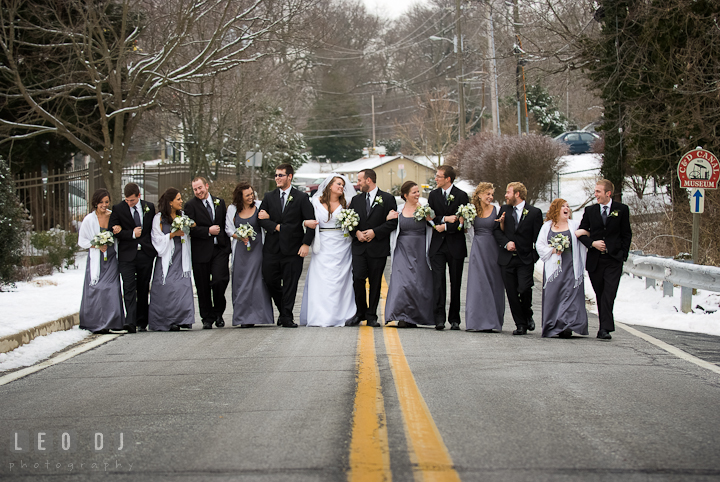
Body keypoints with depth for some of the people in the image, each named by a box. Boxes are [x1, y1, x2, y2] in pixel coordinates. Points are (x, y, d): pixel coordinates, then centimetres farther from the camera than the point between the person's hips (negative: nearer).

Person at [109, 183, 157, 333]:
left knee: (143, 289, 7)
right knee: (129, 288, -13)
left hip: (146, 253, 3)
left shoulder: (149, 207, 7)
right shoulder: (118, 209, 0)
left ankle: (142, 322, 14)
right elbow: (113, 231, -4)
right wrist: (132, 234, -13)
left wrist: (154, 248, 6)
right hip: (127, 254, -3)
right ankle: (130, 322, -21)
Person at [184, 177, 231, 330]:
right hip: (201, 251, -1)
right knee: (203, 287, 4)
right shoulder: (190, 205, 1)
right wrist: (208, 231, -15)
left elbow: (225, 224, 18)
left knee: (220, 280, -13)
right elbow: (191, 229, -8)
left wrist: (227, 245, 11)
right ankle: (207, 318, 17)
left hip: (220, 249, 1)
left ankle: (218, 312, 9)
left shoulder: (220, 202, 13)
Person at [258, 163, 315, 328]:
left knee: (290, 284, -2)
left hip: (293, 249, -3)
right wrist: (276, 227, -10)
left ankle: (287, 318, 5)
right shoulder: (269, 197, 11)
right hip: (272, 248, 3)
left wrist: (306, 243, -9)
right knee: (270, 281, 3)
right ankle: (283, 311, 23)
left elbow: (311, 222, -1)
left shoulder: (302, 198, 1)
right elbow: (262, 218, 6)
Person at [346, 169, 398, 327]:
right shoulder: (356, 200, 15)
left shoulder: (387, 198, 1)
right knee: (358, 279, -9)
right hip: (359, 247, 3)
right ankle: (360, 312, 6)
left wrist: (374, 232, -12)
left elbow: (393, 222, -4)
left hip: (378, 247, -3)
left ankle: (371, 315, 9)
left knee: (375, 283, 2)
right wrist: (356, 232, -4)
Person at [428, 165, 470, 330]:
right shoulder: (433, 195, 10)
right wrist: (445, 218, -11)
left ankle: (454, 319, 12)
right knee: (438, 281, -9)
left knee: (456, 283, 4)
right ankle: (439, 318, -12)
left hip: (456, 245, -2)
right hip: (438, 244, 2)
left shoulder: (461, 196, -1)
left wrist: (445, 227, -12)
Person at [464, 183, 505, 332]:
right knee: (478, 283, -3)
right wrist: (462, 218, -8)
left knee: (493, 284, 0)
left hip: (492, 248, 0)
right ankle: (479, 321, 0)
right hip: (478, 248, 0)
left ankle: (491, 322, 5)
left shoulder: (496, 209, 2)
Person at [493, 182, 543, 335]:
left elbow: (538, 237, 1)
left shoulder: (534, 212, 1)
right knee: (511, 293, 0)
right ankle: (521, 325, 9)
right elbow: (496, 230, 9)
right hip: (507, 259, 3)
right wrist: (506, 243, -9)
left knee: (524, 289, -16)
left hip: (525, 259, -3)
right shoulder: (504, 210, 11)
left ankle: (528, 315, 13)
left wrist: (535, 256, -8)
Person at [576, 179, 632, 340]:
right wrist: (592, 243, -7)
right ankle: (605, 327, 14)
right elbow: (581, 233, 10)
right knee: (600, 295, 7)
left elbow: (627, 234, 7)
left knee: (608, 295, -13)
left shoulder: (622, 209, 3)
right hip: (595, 259, 3)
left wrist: (622, 254, -2)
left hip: (614, 260, -3)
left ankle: (605, 328, -17)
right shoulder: (590, 210, 9)